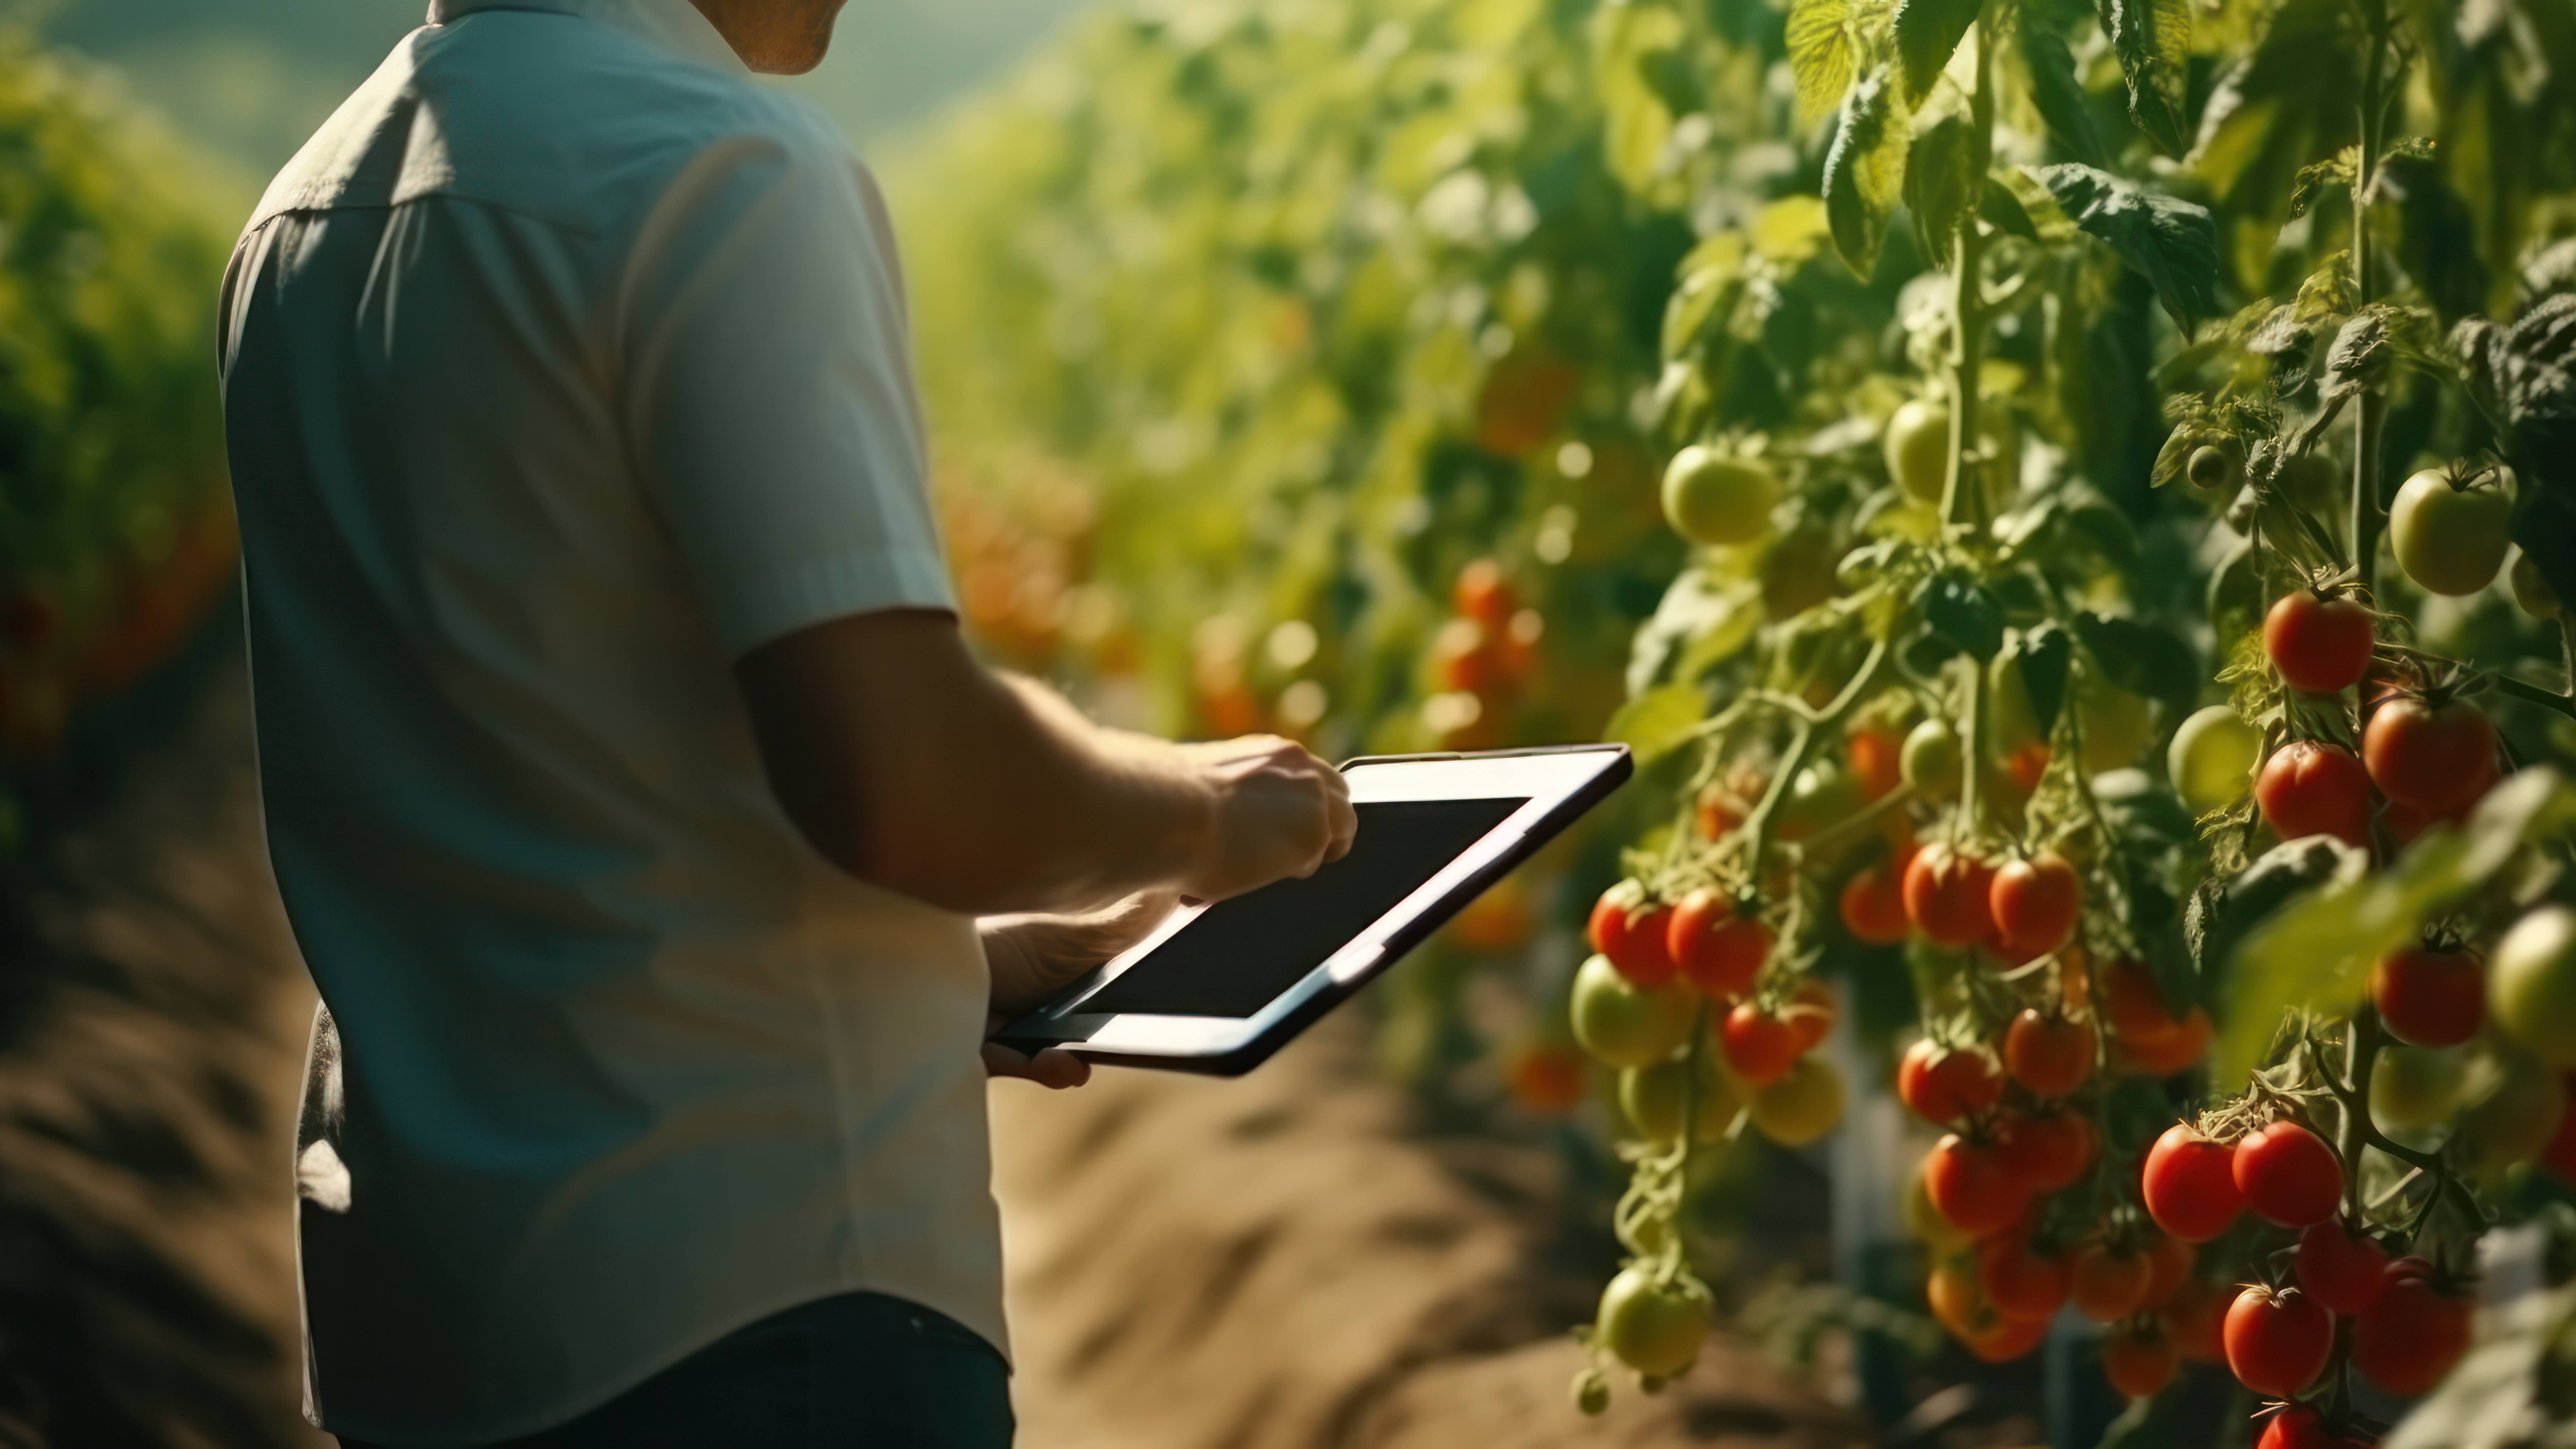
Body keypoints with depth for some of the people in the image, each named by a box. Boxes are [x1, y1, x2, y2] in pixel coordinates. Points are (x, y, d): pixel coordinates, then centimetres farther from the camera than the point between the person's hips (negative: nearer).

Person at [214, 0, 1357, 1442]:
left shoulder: (309, 210, 10)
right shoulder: (722, 172, -16)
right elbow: (902, 782, -25)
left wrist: (943, 964, 17)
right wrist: (1198, 810, -5)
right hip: (744, 1298, -8)